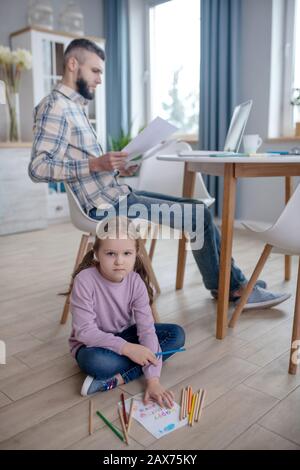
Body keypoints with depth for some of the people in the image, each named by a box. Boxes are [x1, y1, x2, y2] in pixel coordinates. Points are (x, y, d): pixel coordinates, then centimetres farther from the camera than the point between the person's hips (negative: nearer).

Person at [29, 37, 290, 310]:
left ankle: (236, 283, 12)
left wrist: (115, 169, 6)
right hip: (106, 204, -10)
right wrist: (95, 164, -28)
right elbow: (38, 168, -22)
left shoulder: (74, 105, 18)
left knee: (198, 210, 6)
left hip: (116, 194, 10)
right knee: (197, 216, -10)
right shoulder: (55, 106, -12)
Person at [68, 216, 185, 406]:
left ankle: (118, 378, -21)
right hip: (92, 344, -4)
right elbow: (84, 331, -26)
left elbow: (147, 329, -20)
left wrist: (153, 379, -29)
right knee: (95, 361, -40)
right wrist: (126, 348, -35)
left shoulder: (136, 282, -16)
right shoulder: (85, 280, -26)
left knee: (177, 335, -13)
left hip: (126, 335, 5)